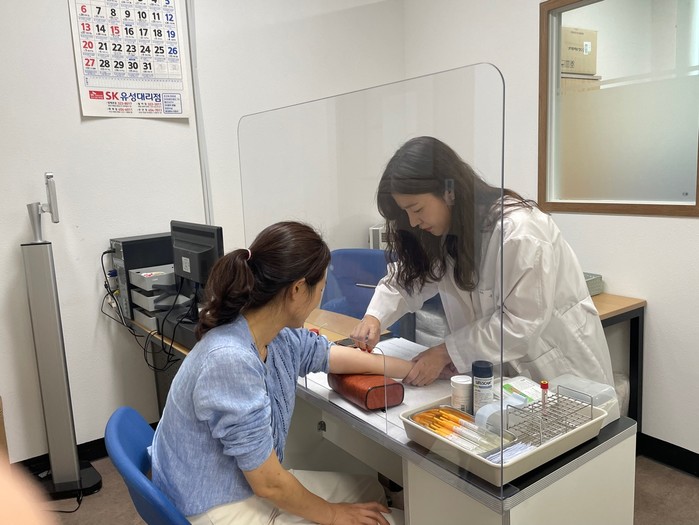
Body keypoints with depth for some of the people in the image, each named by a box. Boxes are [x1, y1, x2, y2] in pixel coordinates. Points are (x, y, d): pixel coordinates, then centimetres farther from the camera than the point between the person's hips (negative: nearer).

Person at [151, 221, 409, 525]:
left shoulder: (278, 337, -9)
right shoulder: (231, 360, -33)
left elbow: (337, 356, 8)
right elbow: (268, 484, -24)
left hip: (245, 483, 7)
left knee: (369, 489, 17)